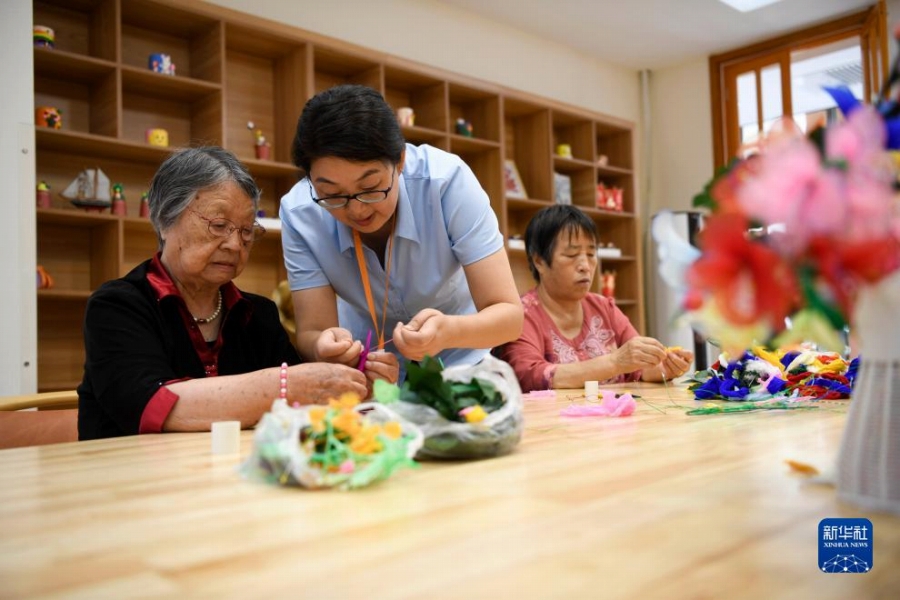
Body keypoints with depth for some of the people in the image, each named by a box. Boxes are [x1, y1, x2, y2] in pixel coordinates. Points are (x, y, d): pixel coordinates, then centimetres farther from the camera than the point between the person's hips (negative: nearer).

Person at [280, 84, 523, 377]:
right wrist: (326, 348, -37)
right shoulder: (299, 213, -19)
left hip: (457, 363, -1)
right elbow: (311, 333, -16)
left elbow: (509, 315, -23)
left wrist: (448, 332, -41)